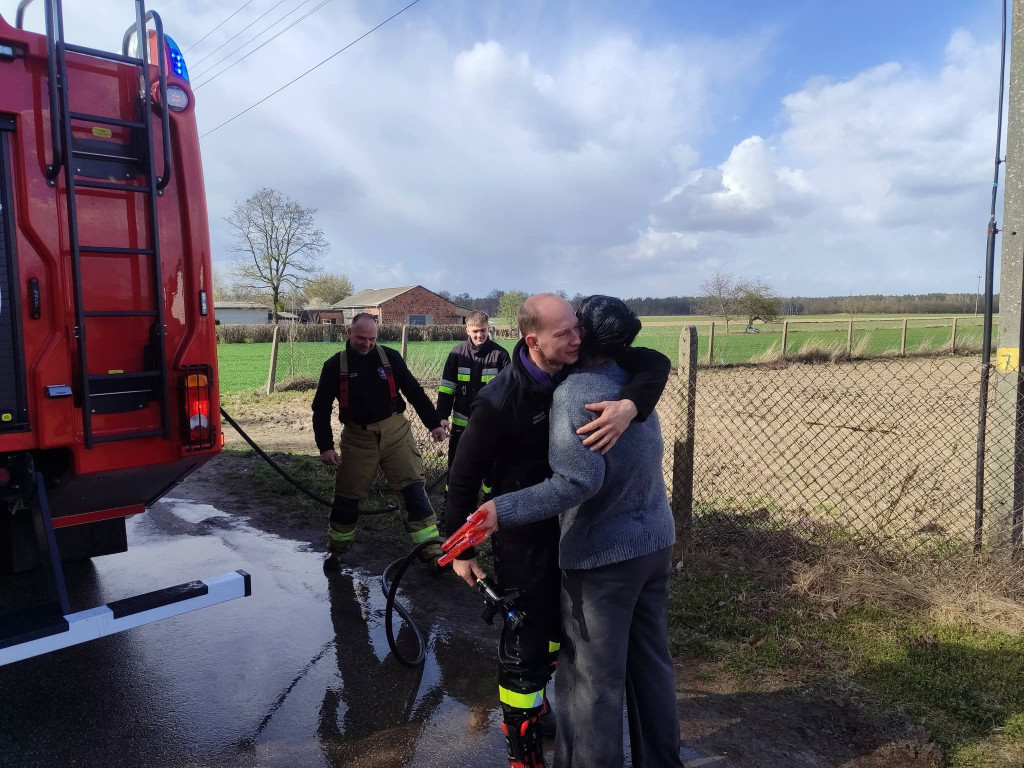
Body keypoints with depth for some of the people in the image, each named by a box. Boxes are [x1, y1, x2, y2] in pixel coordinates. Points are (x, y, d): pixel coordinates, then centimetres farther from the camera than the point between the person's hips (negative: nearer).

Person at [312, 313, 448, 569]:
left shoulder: (390, 357, -2)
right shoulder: (335, 365, -4)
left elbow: (415, 392, 4)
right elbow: (321, 408, 0)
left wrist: (434, 423, 0)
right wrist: (325, 446, -7)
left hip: (396, 432, 0)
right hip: (357, 437, 0)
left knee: (412, 489, -6)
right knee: (347, 496, 7)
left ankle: (432, 550, -1)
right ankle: (335, 549, 29)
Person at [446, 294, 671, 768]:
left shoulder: (583, 367, -11)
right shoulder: (500, 401, -26)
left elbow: (655, 363, -14)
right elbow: (464, 476, -16)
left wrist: (630, 405, -36)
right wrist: (462, 550, -9)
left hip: (574, 524, 6)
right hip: (524, 537, -6)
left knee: (558, 625, 24)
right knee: (525, 639, 5)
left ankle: (534, 702, 51)